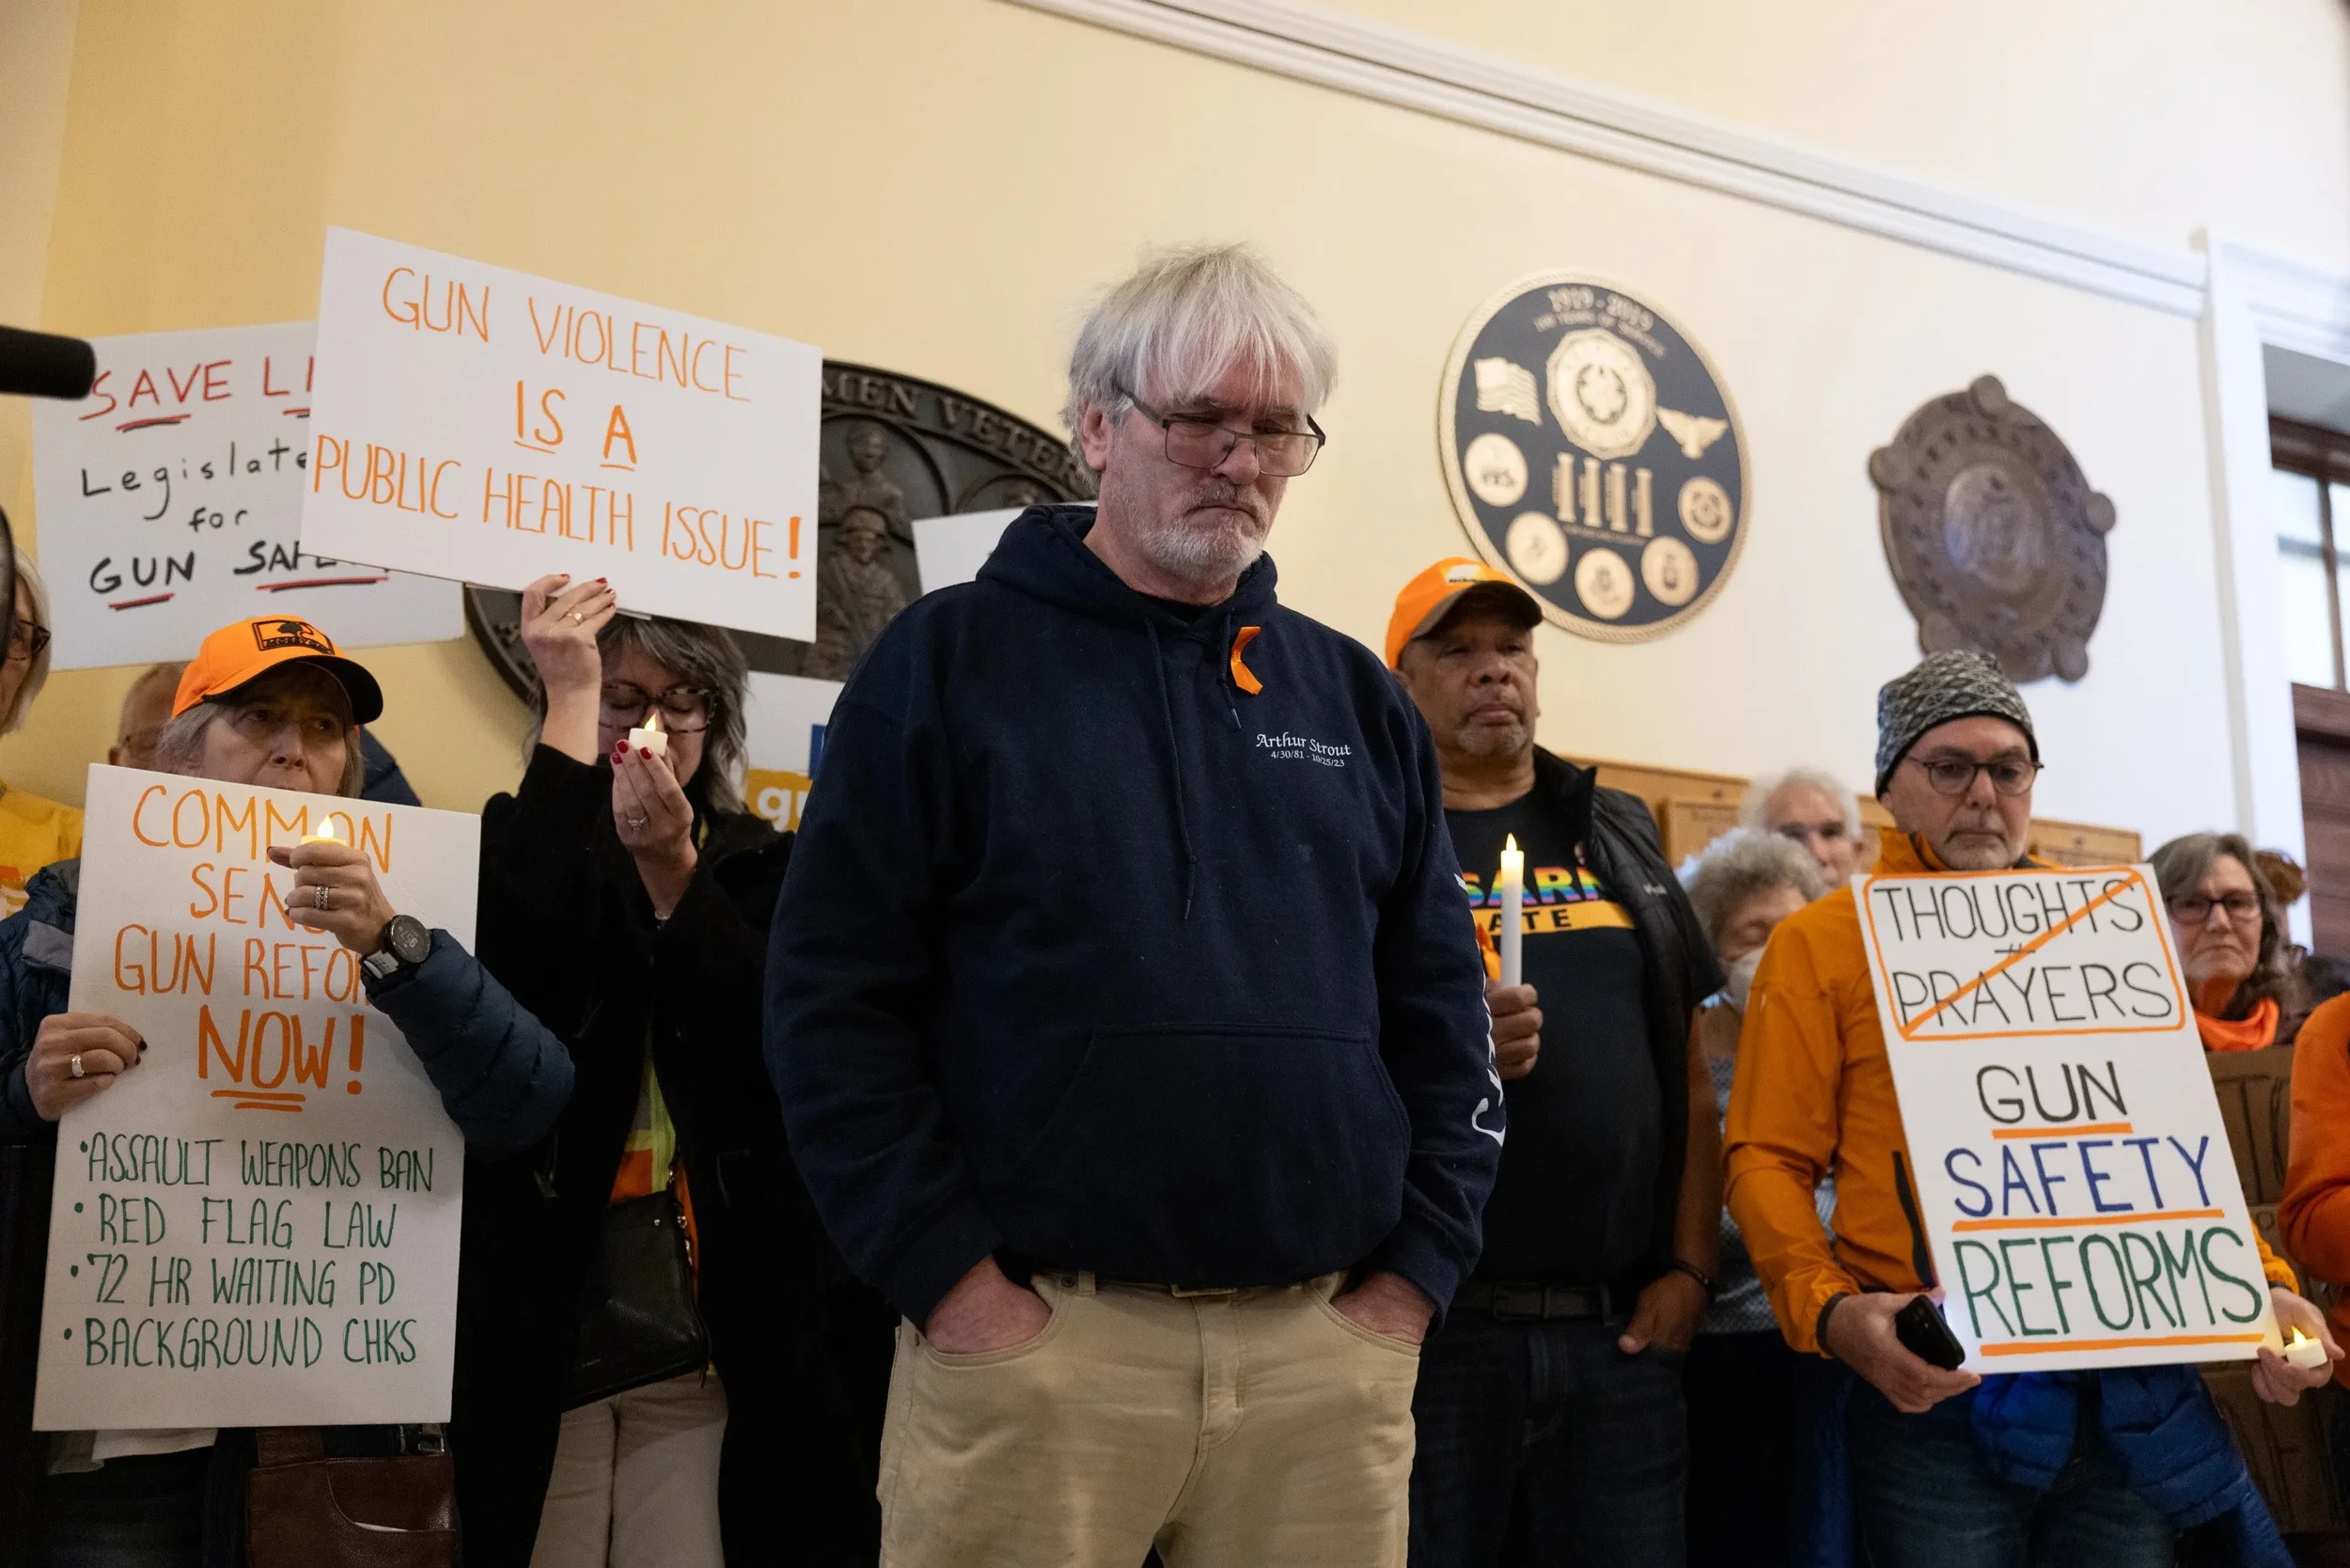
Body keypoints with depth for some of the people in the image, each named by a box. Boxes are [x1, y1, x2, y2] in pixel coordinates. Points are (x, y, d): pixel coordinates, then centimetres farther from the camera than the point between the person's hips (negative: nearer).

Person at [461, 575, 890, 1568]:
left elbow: (787, 1050, -8)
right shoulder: (518, 846, 6)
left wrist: (671, 870, -18)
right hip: (540, 1307, -1)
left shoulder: (764, 872, 8)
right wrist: (570, 700, -15)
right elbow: (525, 951, -18)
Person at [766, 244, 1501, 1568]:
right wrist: (950, 1276, -10)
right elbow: (833, 997, -5)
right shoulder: (953, 659, 1)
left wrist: (1414, 1273, 3)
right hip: (1032, 1332, -3)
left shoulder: (1359, 700, 13)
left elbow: (1444, 1016, 13)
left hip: (1330, 1347, 4)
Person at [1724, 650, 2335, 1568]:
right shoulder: (1820, 943, 1)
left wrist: (2260, 1283, 4)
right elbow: (1770, 1162, -4)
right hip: (1938, 1390, -3)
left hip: (2131, 1393, 4)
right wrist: (1830, 1311, -19)